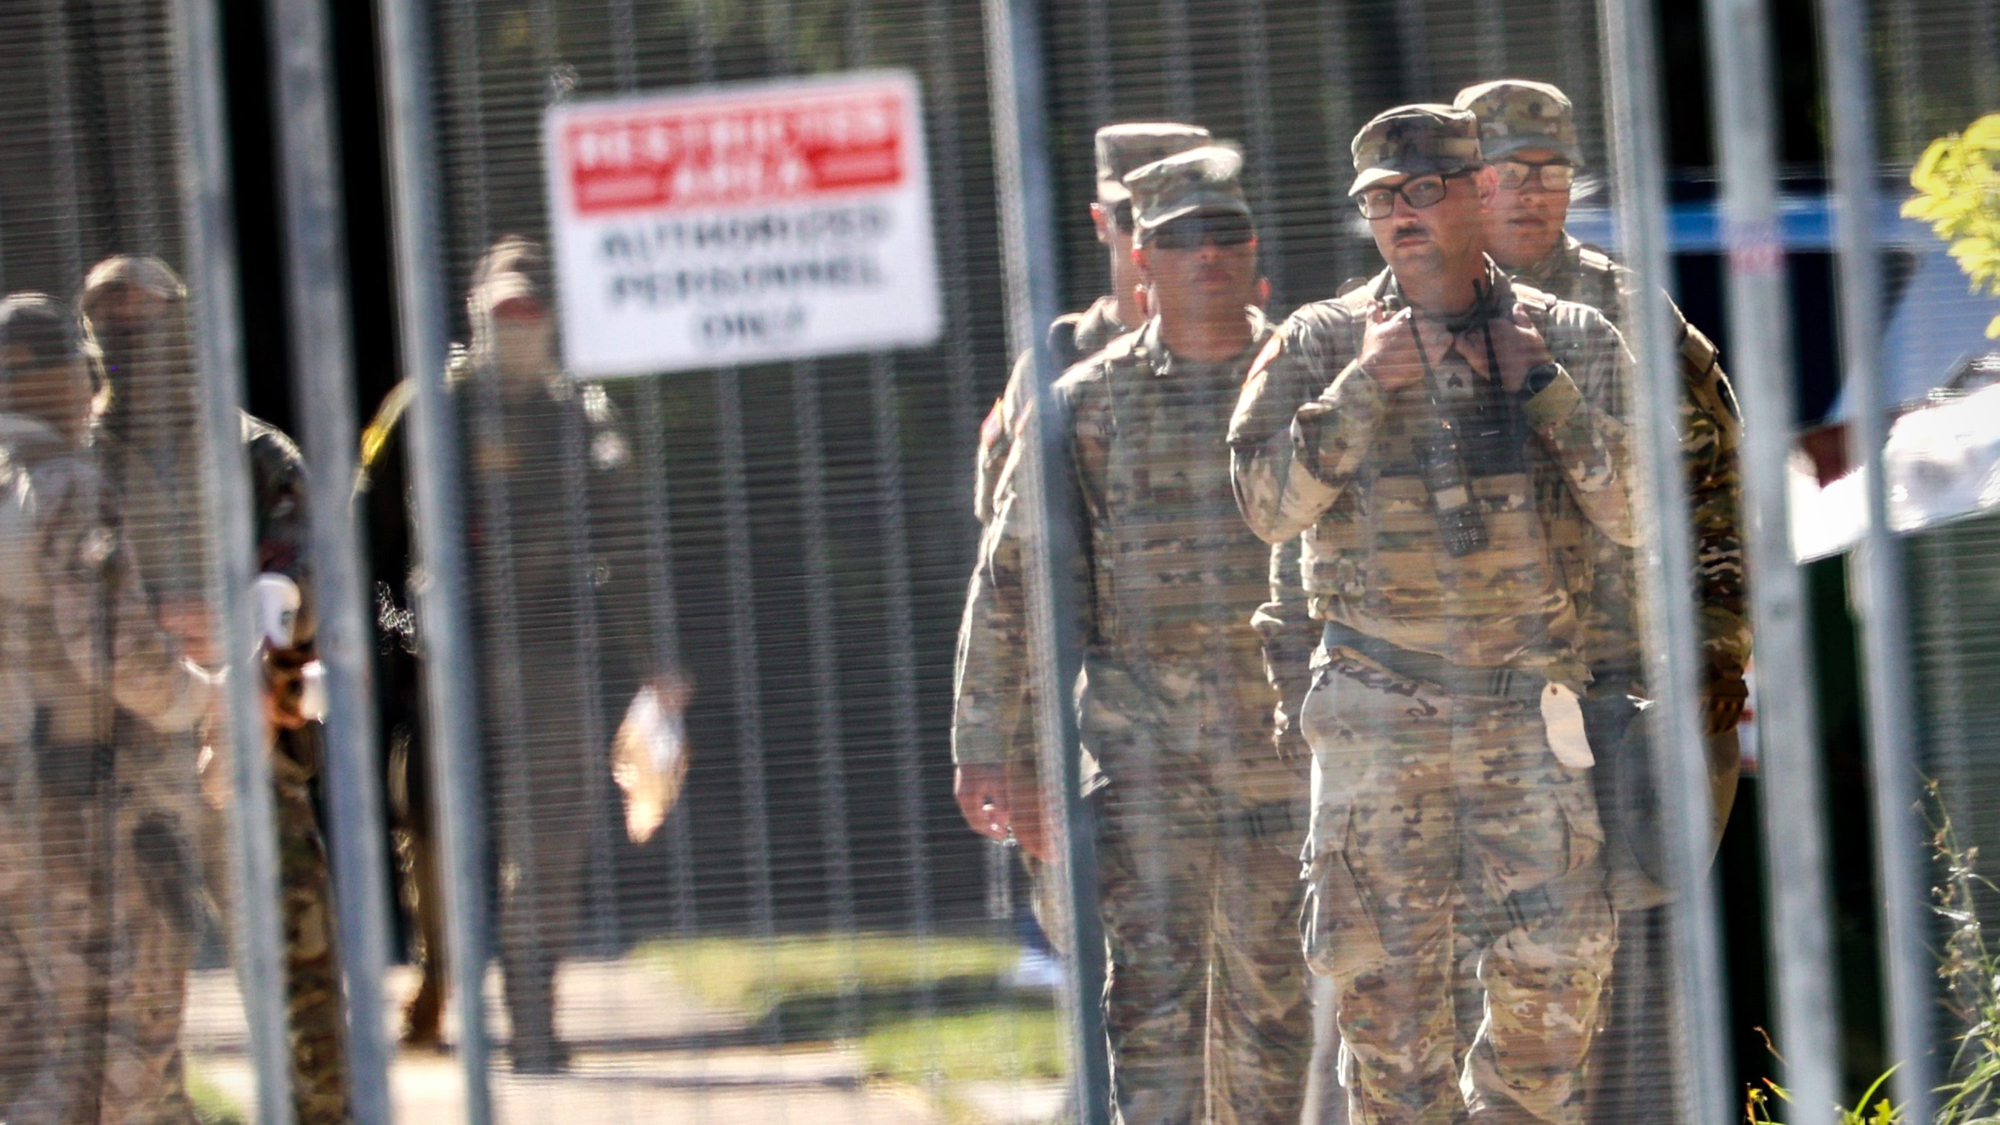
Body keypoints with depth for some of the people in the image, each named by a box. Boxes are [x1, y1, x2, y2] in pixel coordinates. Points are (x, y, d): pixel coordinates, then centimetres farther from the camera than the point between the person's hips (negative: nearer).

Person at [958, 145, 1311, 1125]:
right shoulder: (1088, 403, 3)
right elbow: (1013, 576, 5)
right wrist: (983, 748, 1)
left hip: (1283, 744, 2)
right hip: (1143, 747, -2)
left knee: (1272, 997, 8)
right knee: (1153, 990, -9)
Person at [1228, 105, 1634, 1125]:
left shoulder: (1569, 342, 5)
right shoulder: (1321, 345, 4)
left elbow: (1637, 513, -2)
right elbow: (1268, 503, -7)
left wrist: (1545, 389, -10)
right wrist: (1362, 388, -15)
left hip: (1529, 699, 0)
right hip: (1378, 707, 0)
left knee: (1557, 964, -4)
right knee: (1385, 974, 0)